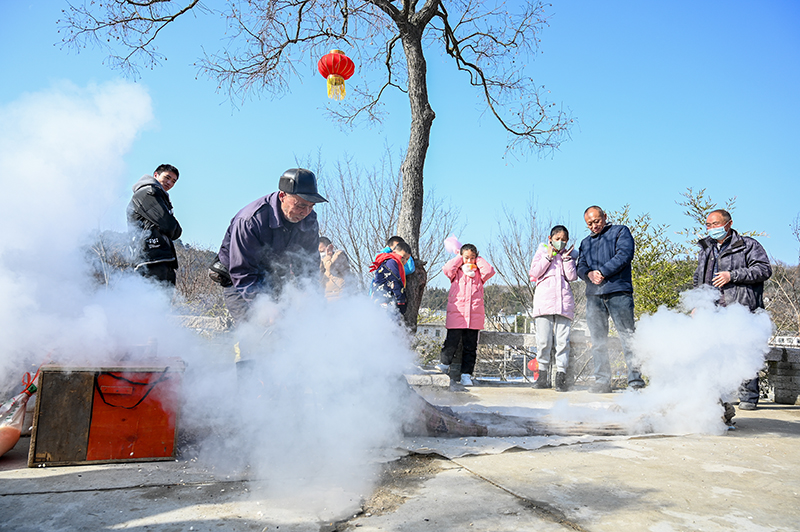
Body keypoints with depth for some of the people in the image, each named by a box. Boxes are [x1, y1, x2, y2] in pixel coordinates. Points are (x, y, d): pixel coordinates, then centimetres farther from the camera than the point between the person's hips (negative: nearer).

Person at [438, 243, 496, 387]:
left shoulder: (479, 273, 17)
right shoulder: (456, 272, 12)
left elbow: (490, 271, -2)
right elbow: (446, 269, -8)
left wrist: (479, 260, 8)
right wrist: (459, 258, 4)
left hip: (474, 315, 2)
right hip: (456, 314, -2)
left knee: (470, 347, 4)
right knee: (451, 342, -4)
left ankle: (466, 374, 10)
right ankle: (444, 366, 20)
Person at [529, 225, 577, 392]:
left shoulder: (569, 255, 20)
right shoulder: (542, 252, 17)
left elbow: (572, 277, 5)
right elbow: (534, 272, 1)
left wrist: (566, 257, 2)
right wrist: (549, 256, 0)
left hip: (564, 302, 1)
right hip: (544, 301, -1)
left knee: (563, 340, -6)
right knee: (543, 341, -5)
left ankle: (561, 377, -4)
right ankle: (543, 375, 5)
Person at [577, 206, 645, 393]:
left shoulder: (620, 231, 11)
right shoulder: (586, 242, 26)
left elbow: (624, 255, -5)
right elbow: (581, 266, 17)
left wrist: (602, 271, -9)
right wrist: (589, 274, -6)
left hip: (618, 292, -5)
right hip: (593, 295, 5)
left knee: (627, 336, -8)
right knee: (598, 340, 2)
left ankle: (635, 379, -5)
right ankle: (602, 381, 6)